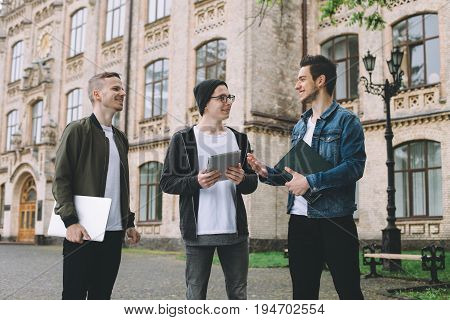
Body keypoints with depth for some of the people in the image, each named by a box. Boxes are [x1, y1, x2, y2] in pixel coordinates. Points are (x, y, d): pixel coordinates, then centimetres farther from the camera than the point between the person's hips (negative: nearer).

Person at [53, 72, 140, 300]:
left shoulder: (120, 138, 17)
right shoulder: (77, 130, -3)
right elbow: (60, 180, -10)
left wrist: (129, 223, 16)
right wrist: (71, 221, -19)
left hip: (114, 232, 6)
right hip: (84, 231, -6)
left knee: (101, 296, 9)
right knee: (74, 295, 0)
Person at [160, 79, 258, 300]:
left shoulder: (239, 139, 13)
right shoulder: (183, 139, 1)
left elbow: (253, 182, 13)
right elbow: (166, 182, 0)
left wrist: (242, 180, -10)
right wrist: (196, 182, -18)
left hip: (234, 230, 3)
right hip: (199, 231, -3)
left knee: (238, 293, 10)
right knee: (196, 294, 4)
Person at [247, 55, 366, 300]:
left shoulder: (346, 121, -5)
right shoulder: (300, 126, 16)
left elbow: (354, 166, -18)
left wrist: (310, 181, -21)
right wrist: (266, 173, 1)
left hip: (334, 221, -7)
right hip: (300, 219, 7)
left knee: (348, 289, 3)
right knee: (303, 290, 13)